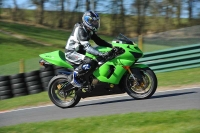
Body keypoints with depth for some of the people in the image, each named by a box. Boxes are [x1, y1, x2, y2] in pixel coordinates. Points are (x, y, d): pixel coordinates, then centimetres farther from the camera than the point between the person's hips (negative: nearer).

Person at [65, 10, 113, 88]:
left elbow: (98, 41, 10)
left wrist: (111, 46, -6)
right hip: (71, 53, -10)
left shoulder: (90, 31, 10)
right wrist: (101, 54, -42)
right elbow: (86, 47, -31)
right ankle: (74, 76, -19)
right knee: (90, 63, -33)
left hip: (79, 52, 10)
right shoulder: (80, 30, -21)